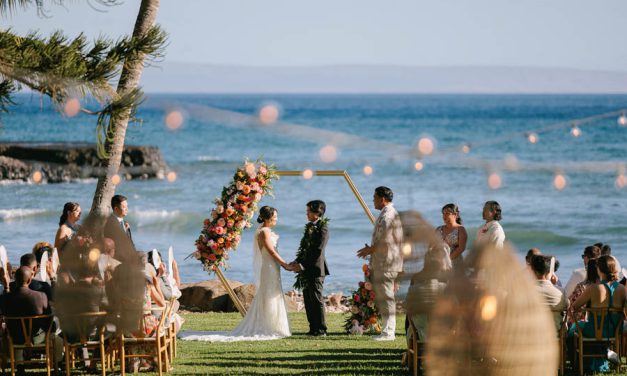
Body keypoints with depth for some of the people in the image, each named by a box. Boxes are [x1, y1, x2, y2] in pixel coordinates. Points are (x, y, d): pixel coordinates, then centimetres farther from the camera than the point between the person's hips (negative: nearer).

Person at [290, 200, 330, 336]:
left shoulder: (322, 229, -11)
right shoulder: (310, 227, 15)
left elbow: (317, 251, -17)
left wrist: (303, 265, -17)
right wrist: (297, 261, 4)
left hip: (315, 269, -9)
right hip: (306, 270, 9)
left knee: (316, 299, -6)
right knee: (308, 300, 9)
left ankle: (321, 329, -1)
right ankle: (313, 328, 14)